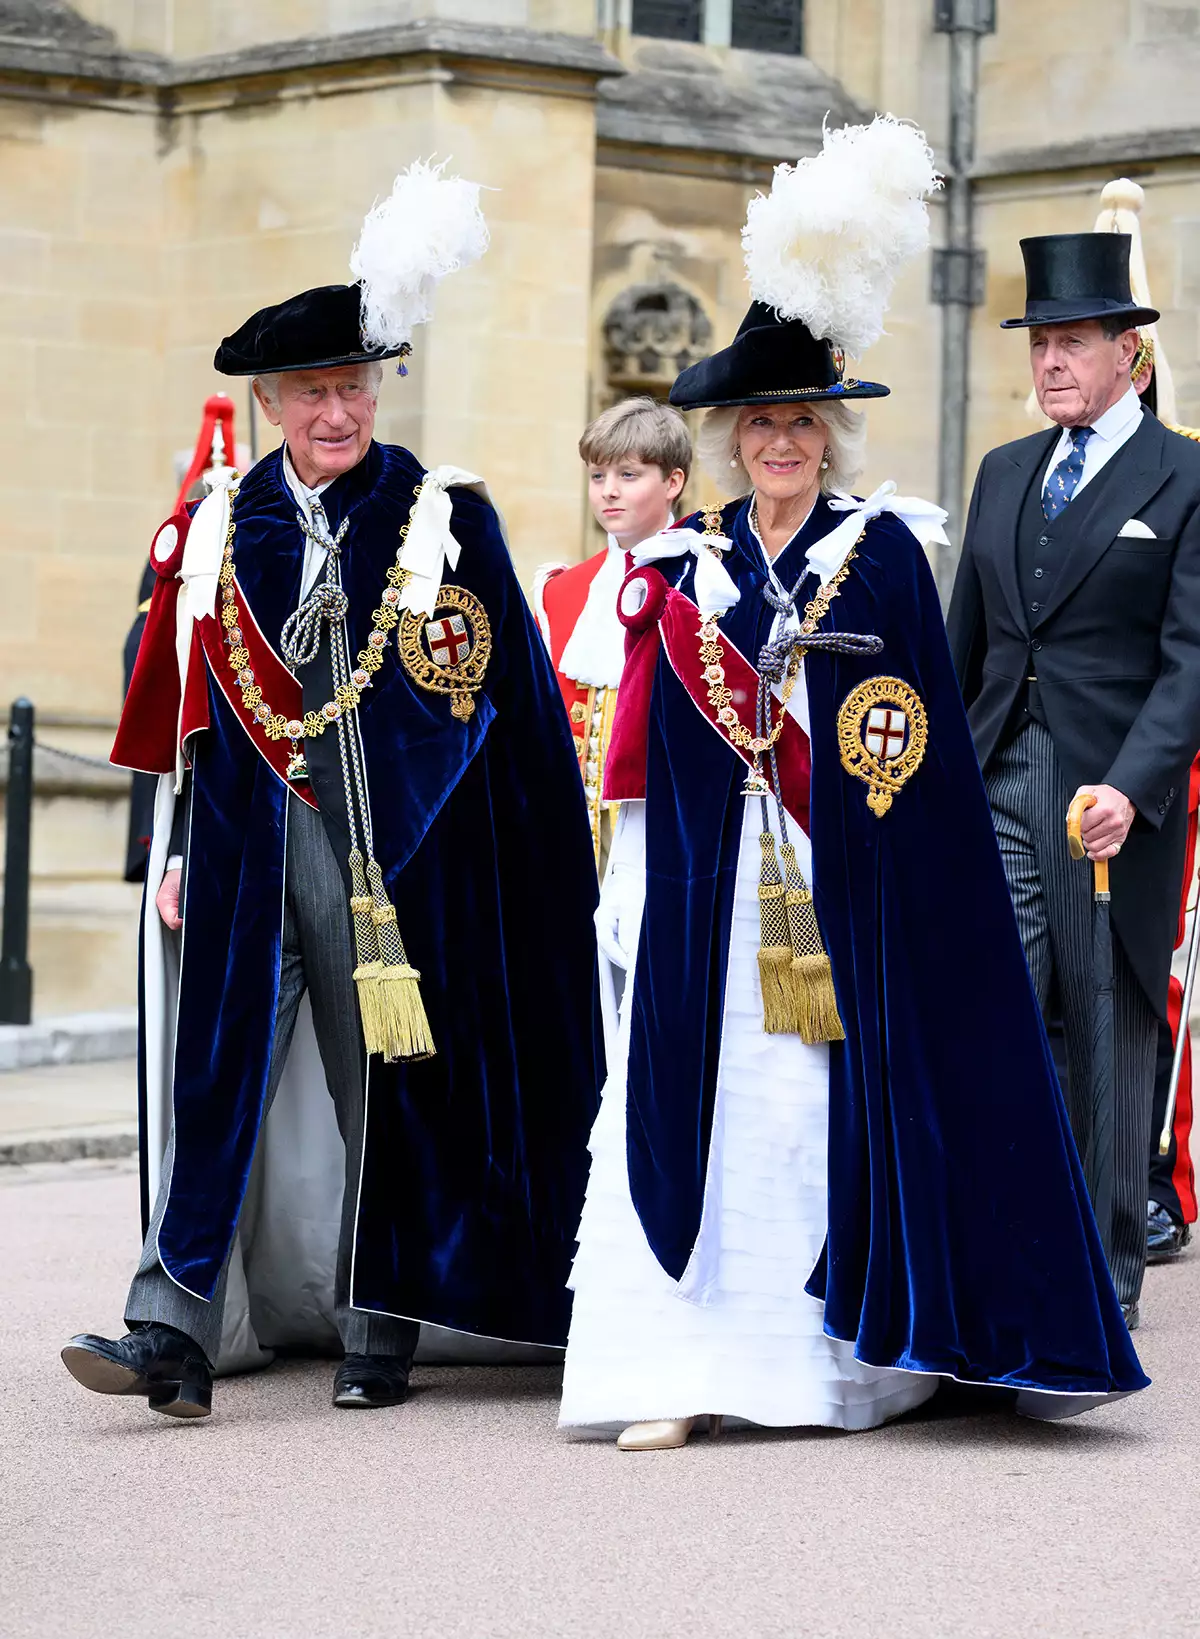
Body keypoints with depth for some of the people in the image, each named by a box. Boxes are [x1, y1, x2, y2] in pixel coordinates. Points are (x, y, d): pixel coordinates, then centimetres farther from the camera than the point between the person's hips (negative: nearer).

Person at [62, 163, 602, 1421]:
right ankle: (176, 1330, -12)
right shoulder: (215, 530, 9)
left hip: (402, 844, -1)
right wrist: (174, 848, 8)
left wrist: (548, 862, 0)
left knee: (395, 1077, 5)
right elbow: (179, 703, 12)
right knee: (219, 1074, -7)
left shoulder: (446, 516, 2)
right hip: (254, 835, 1)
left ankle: (378, 1328, 15)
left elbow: (519, 704, 3)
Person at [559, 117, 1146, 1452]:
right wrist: (635, 889, 6)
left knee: (846, 1093, 1)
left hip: (850, 891, -2)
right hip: (717, 890, 2)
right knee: (696, 1095, -4)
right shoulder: (686, 568, 10)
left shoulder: (884, 551, 4)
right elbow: (651, 758, 10)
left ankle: (840, 1355, 12)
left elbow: (924, 737, 1)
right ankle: (686, 1363, -3)